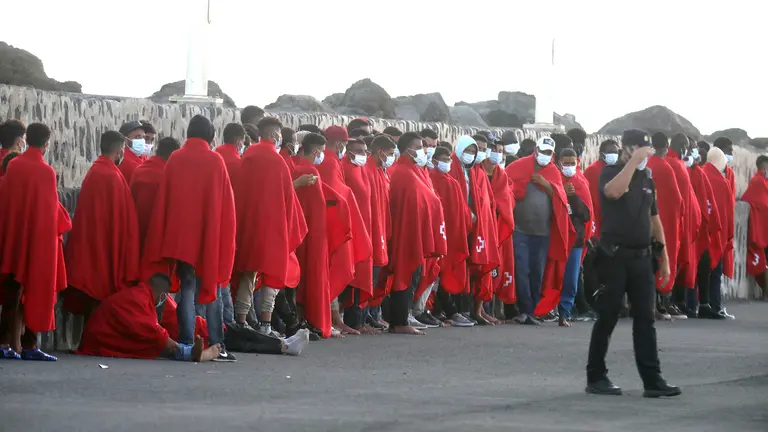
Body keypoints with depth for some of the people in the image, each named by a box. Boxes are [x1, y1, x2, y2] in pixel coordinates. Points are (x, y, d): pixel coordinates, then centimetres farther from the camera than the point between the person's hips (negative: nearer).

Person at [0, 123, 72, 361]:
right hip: (39, 237, -5)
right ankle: (29, 345, 0)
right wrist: (64, 222, 12)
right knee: (36, 290, 2)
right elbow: (51, 207, -8)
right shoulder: (46, 171, -12)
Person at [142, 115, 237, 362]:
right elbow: (225, 203, -3)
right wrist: (225, 238, 5)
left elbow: (163, 201, 4)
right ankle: (216, 346, 1)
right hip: (211, 237, -2)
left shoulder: (175, 160, 2)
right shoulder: (215, 161, -4)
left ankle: (186, 345, -1)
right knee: (213, 291, 6)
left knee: (187, 288, 6)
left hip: (180, 237, 2)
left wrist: (164, 242, 9)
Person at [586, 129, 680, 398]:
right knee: (607, 318, 0)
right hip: (615, 256, -5)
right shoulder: (610, 173, -4)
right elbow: (613, 192, -29)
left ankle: (652, 380, 1)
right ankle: (596, 377, 9)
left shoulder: (647, 177, 14)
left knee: (645, 319, 2)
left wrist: (663, 254, 16)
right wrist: (634, 161, -25)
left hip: (642, 256, 5)